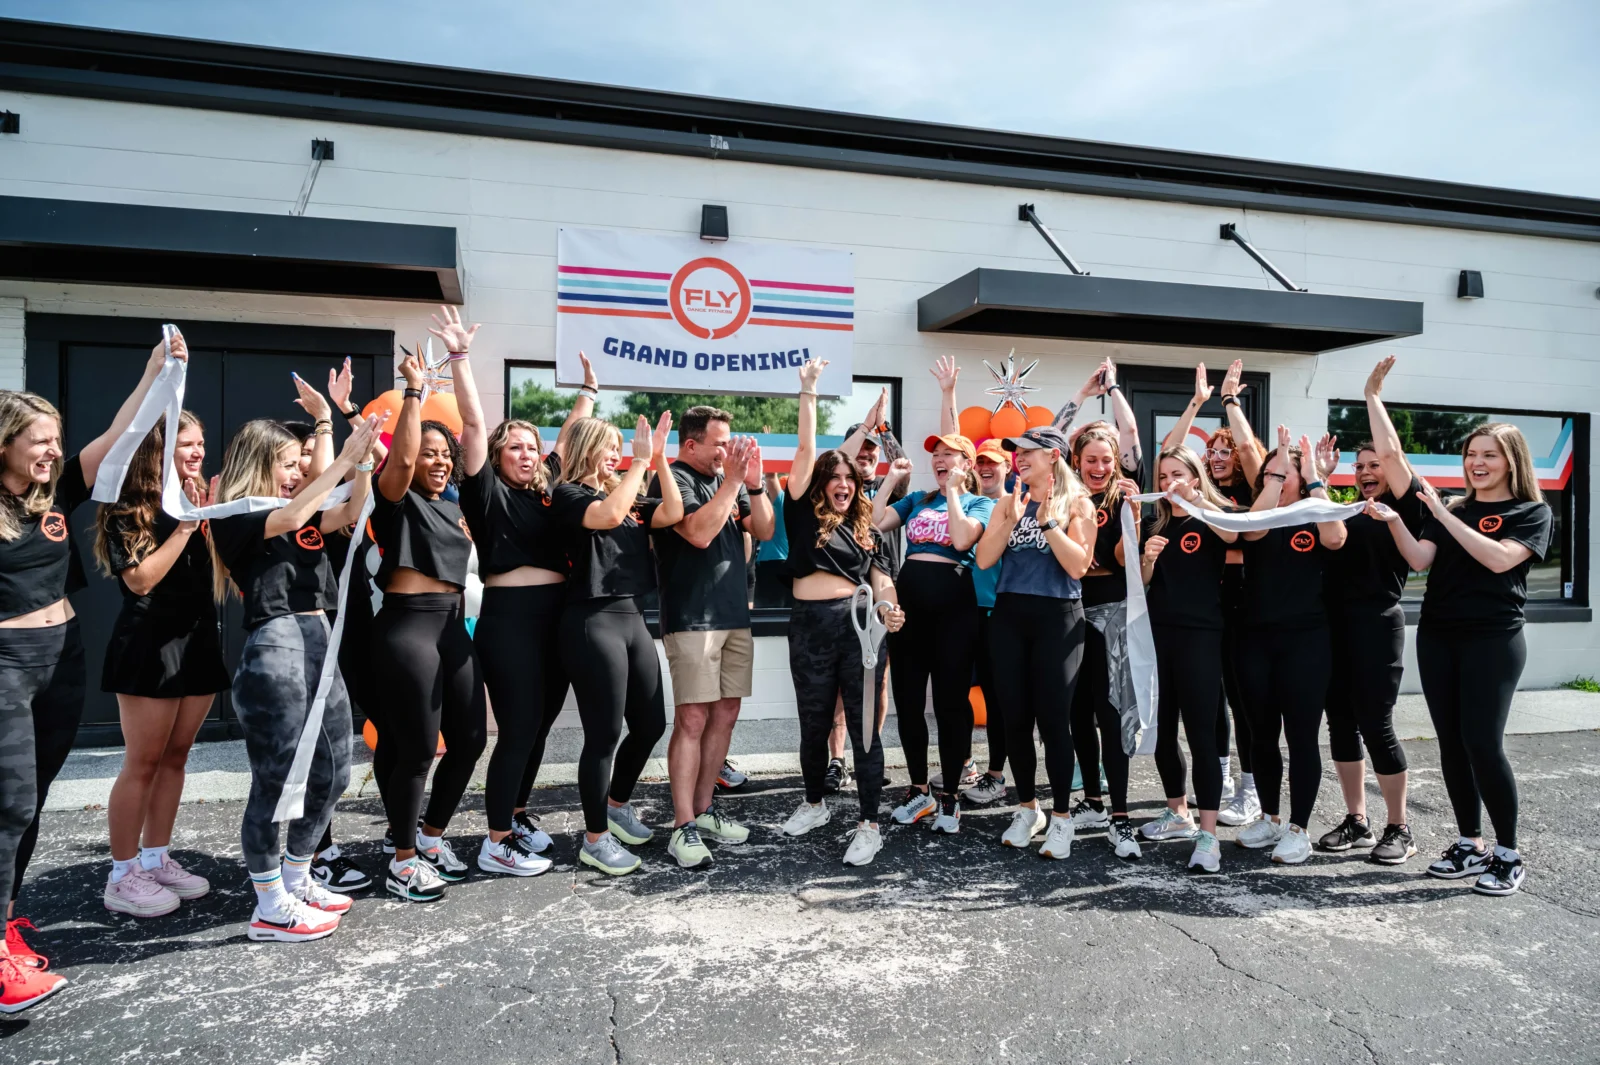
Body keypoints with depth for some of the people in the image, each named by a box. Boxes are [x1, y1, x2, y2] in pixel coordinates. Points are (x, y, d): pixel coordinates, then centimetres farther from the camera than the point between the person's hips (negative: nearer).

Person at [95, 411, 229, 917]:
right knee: (144, 762, -2)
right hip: (150, 645, -6)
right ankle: (122, 876, 9)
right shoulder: (127, 509, -7)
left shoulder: (201, 500, 12)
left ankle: (156, 860, 21)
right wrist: (185, 525, -16)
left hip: (199, 641, 6)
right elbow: (140, 579, -17)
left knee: (175, 757, 11)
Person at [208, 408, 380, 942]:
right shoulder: (235, 518, -3)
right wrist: (344, 459, -21)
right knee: (275, 781, 0)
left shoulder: (302, 516, 17)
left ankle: (296, 879, 30)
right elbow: (288, 519, -20)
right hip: (274, 649, -8)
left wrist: (363, 459, -9)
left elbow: (351, 511, 5)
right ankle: (270, 908, 13)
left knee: (332, 773, 14)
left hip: (320, 644, 8)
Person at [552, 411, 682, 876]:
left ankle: (617, 804, 37)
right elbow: (607, 515, -26)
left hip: (631, 618, 8)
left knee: (651, 723, 14)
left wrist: (659, 460, -4)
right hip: (593, 622, -8)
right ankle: (595, 838, 15)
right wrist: (640, 462, -18)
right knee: (603, 735, -1)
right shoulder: (568, 494, -6)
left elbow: (672, 514, 0)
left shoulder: (628, 496, 15)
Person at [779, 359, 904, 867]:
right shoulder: (803, 516, 5)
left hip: (859, 623, 1)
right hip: (810, 625, 0)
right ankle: (814, 803, 34)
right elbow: (805, 451, 0)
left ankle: (869, 824, 6)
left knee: (864, 725, 0)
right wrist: (808, 392, -2)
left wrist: (889, 609, -12)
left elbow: (880, 580, 11)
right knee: (814, 724, 12)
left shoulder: (866, 531, 12)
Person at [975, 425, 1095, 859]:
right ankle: (1027, 807, 24)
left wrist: (1047, 520, -18)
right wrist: (1013, 519, -12)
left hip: (1057, 618, -4)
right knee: (1014, 715, 7)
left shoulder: (1077, 504, -1)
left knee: (1052, 716, -3)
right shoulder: (1009, 502, 9)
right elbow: (984, 559, -1)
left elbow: (1078, 566, -13)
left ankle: (1061, 816, 12)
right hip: (1009, 616, 4)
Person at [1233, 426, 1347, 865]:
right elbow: (1252, 529, -19)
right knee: (1262, 734, 11)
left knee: (1302, 735, 1)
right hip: (1257, 638, 3)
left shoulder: (1313, 520, 1)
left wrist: (1314, 479, -18)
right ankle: (1270, 818, 26)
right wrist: (1276, 469, -19)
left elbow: (1335, 538, -22)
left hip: (1306, 639, -3)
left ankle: (1298, 828, 13)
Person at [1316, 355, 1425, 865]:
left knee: (1375, 723, -4)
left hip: (1377, 625, -6)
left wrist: (1372, 394, -5)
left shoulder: (1405, 509, -2)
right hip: (1336, 626, 7)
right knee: (1340, 721, 8)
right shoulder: (1350, 514, 18)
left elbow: (1391, 450, -13)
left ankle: (1399, 829, 12)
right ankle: (1356, 822, 20)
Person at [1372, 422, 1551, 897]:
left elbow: (1499, 559, -17)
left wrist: (1443, 513, -20)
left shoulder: (1532, 513, 1)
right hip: (1437, 638, 5)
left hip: (1493, 640, -5)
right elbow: (1419, 560, -1)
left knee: (1482, 743, -9)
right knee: (1451, 743, 6)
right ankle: (1471, 845, 18)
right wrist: (1394, 521, -17)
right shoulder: (1451, 510, 13)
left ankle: (1508, 854, 7)